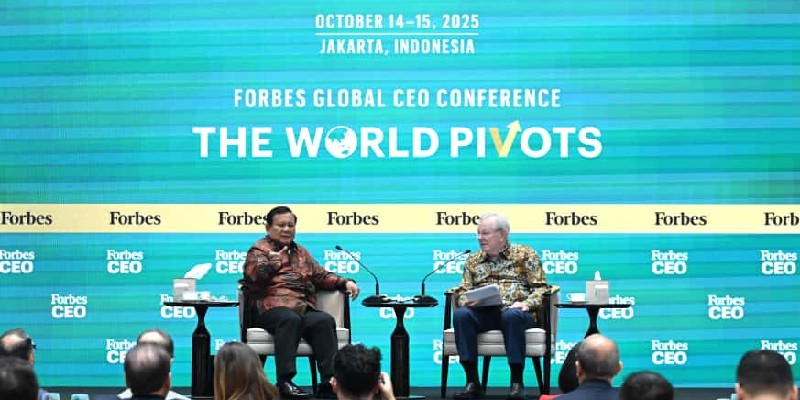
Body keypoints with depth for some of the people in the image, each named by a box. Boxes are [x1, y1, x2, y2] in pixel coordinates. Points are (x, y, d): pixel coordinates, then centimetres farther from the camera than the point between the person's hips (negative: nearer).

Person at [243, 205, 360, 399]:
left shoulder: (301, 252, 31)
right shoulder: (259, 250, 11)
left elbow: (321, 276, 30)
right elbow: (254, 275, -8)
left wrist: (345, 283, 13)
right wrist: (271, 266, -28)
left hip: (304, 308, 5)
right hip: (272, 307, -5)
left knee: (324, 320, -27)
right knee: (290, 319, -38)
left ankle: (329, 381, -34)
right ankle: (285, 381, -41)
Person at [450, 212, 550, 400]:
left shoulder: (525, 254, 13)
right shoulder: (473, 261, 23)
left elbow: (541, 287, 6)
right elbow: (463, 290, 18)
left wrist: (526, 303, -14)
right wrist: (465, 300, -6)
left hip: (515, 311, -3)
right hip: (483, 313, 3)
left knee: (511, 316, -40)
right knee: (460, 314, -31)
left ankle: (517, 382, -33)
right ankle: (472, 382, -30)